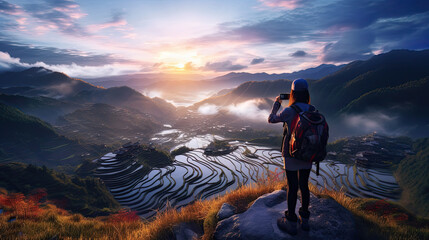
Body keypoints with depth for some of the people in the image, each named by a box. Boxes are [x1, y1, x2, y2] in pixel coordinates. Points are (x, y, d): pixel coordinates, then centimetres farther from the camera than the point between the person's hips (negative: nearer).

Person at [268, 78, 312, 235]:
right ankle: (304, 220, 32)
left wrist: (276, 103, 11)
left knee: (292, 187, 6)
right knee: (304, 185, 17)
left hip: (291, 155, -5)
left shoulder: (289, 111, -19)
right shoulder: (312, 110, -4)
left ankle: (291, 223, 20)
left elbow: (271, 119, -2)